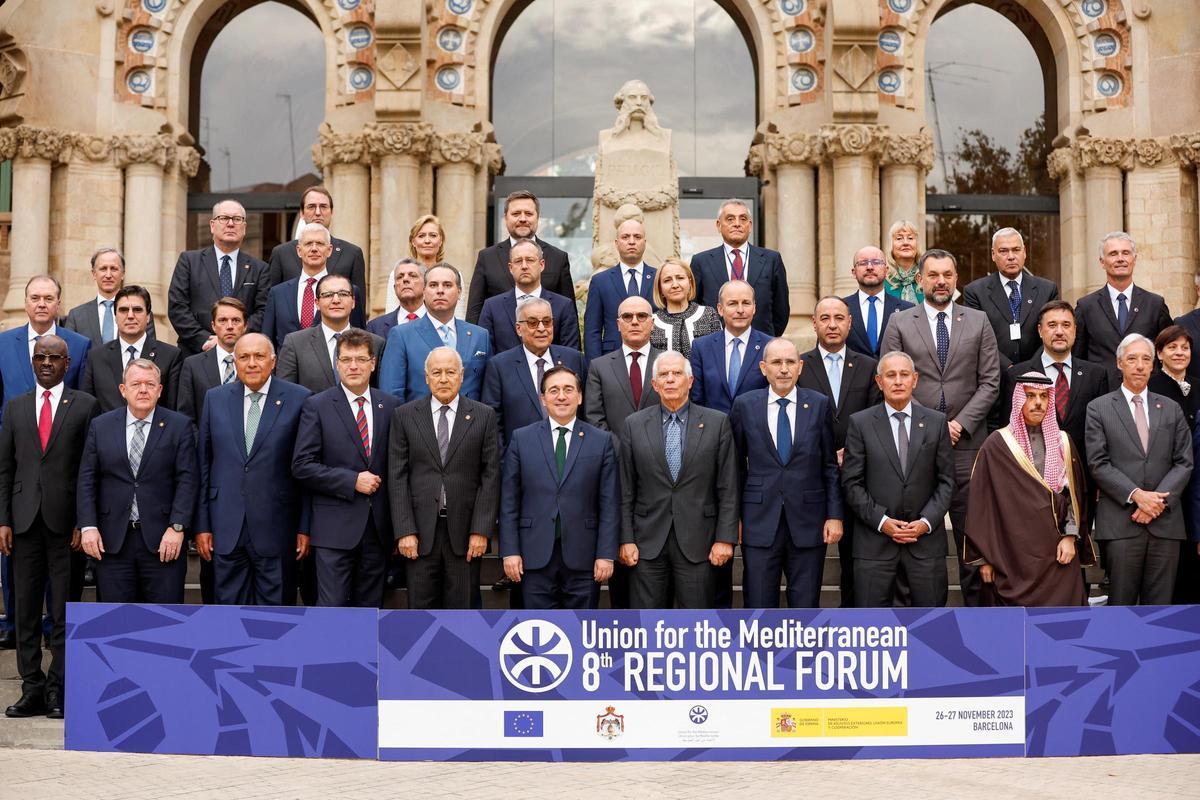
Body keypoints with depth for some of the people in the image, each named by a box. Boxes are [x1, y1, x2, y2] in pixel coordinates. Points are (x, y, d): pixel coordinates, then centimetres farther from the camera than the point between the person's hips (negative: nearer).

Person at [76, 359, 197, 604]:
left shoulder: (179, 426, 1)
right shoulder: (100, 426, 8)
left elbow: (187, 480, -4)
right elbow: (87, 480, 6)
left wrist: (177, 527, -12)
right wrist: (88, 526, -4)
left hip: (163, 540, -2)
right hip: (112, 541, 2)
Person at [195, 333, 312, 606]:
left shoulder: (298, 399, -1)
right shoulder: (215, 399, 7)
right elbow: (203, 464, 9)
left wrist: (305, 527, -3)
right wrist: (202, 524, 6)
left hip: (276, 528, -2)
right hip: (226, 528, 2)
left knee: (275, 603, 5)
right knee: (230, 602, 8)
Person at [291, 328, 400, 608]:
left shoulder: (390, 406, 8)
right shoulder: (316, 406, -2)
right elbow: (302, 466, -7)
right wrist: (352, 481, -13)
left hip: (378, 527, 4)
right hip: (335, 527, -3)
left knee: (370, 605, 10)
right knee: (332, 605, -4)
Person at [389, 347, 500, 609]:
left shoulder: (483, 416, 4)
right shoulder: (404, 416, 5)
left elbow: (490, 476, 1)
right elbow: (397, 477, 2)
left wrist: (481, 530, -6)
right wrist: (404, 531, -5)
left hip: (465, 531, 0)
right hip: (420, 531, 0)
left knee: (463, 607, 4)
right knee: (421, 607, 5)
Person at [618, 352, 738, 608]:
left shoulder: (717, 423, 3)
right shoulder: (634, 425, 6)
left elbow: (728, 488, 1)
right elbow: (626, 490, 5)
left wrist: (725, 538, -4)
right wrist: (626, 539, 0)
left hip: (698, 541, -1)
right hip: (648, 542, 1)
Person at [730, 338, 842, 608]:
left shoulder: (820, 405, 3)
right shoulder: (745, 405, 2)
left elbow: (830, 466, 5)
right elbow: (737, 466, 7)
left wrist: (835, 515, 1)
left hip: (808, 522, 0)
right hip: (759, 522, 0)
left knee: (806, 605, 6)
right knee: (759, 606, 4)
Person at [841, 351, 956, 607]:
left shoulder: (936, 422, 6)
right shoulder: (860, 423, 1)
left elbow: (946, 480, 5)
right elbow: (852, 482, -1)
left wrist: (927, 521, -7)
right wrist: (881, 521, -10)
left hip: (926, 537, 1)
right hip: (875, 538, -1)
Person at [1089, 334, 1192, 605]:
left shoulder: (1172, 409, 14)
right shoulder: (1099, 408, 5)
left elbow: (1184, 462, 8)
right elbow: (1099, 464, -2)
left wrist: (1158, 501, -7)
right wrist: (1136, 495, -13)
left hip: (1165, 521, 3)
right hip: (1120, 522, -3)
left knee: (1160, 602, 4)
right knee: (1122, 602, 0)